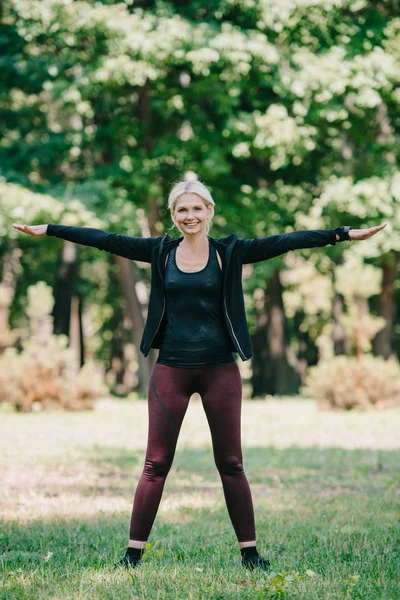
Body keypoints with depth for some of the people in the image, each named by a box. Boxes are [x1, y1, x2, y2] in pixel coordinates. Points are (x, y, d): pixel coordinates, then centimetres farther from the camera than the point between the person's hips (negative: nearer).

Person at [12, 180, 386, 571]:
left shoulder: (229, 252, 0)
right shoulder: (161, 252, 4)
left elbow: (284, 242, -6)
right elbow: (106, 240, 2)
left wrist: (344, 234, -12)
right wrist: (48, 230, 1)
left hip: (219, 369, -1)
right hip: (171, 368, 1)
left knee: (231, 464, 6)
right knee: (156, 464, 3)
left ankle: (249, 553, 13)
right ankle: (133, 552, 7)